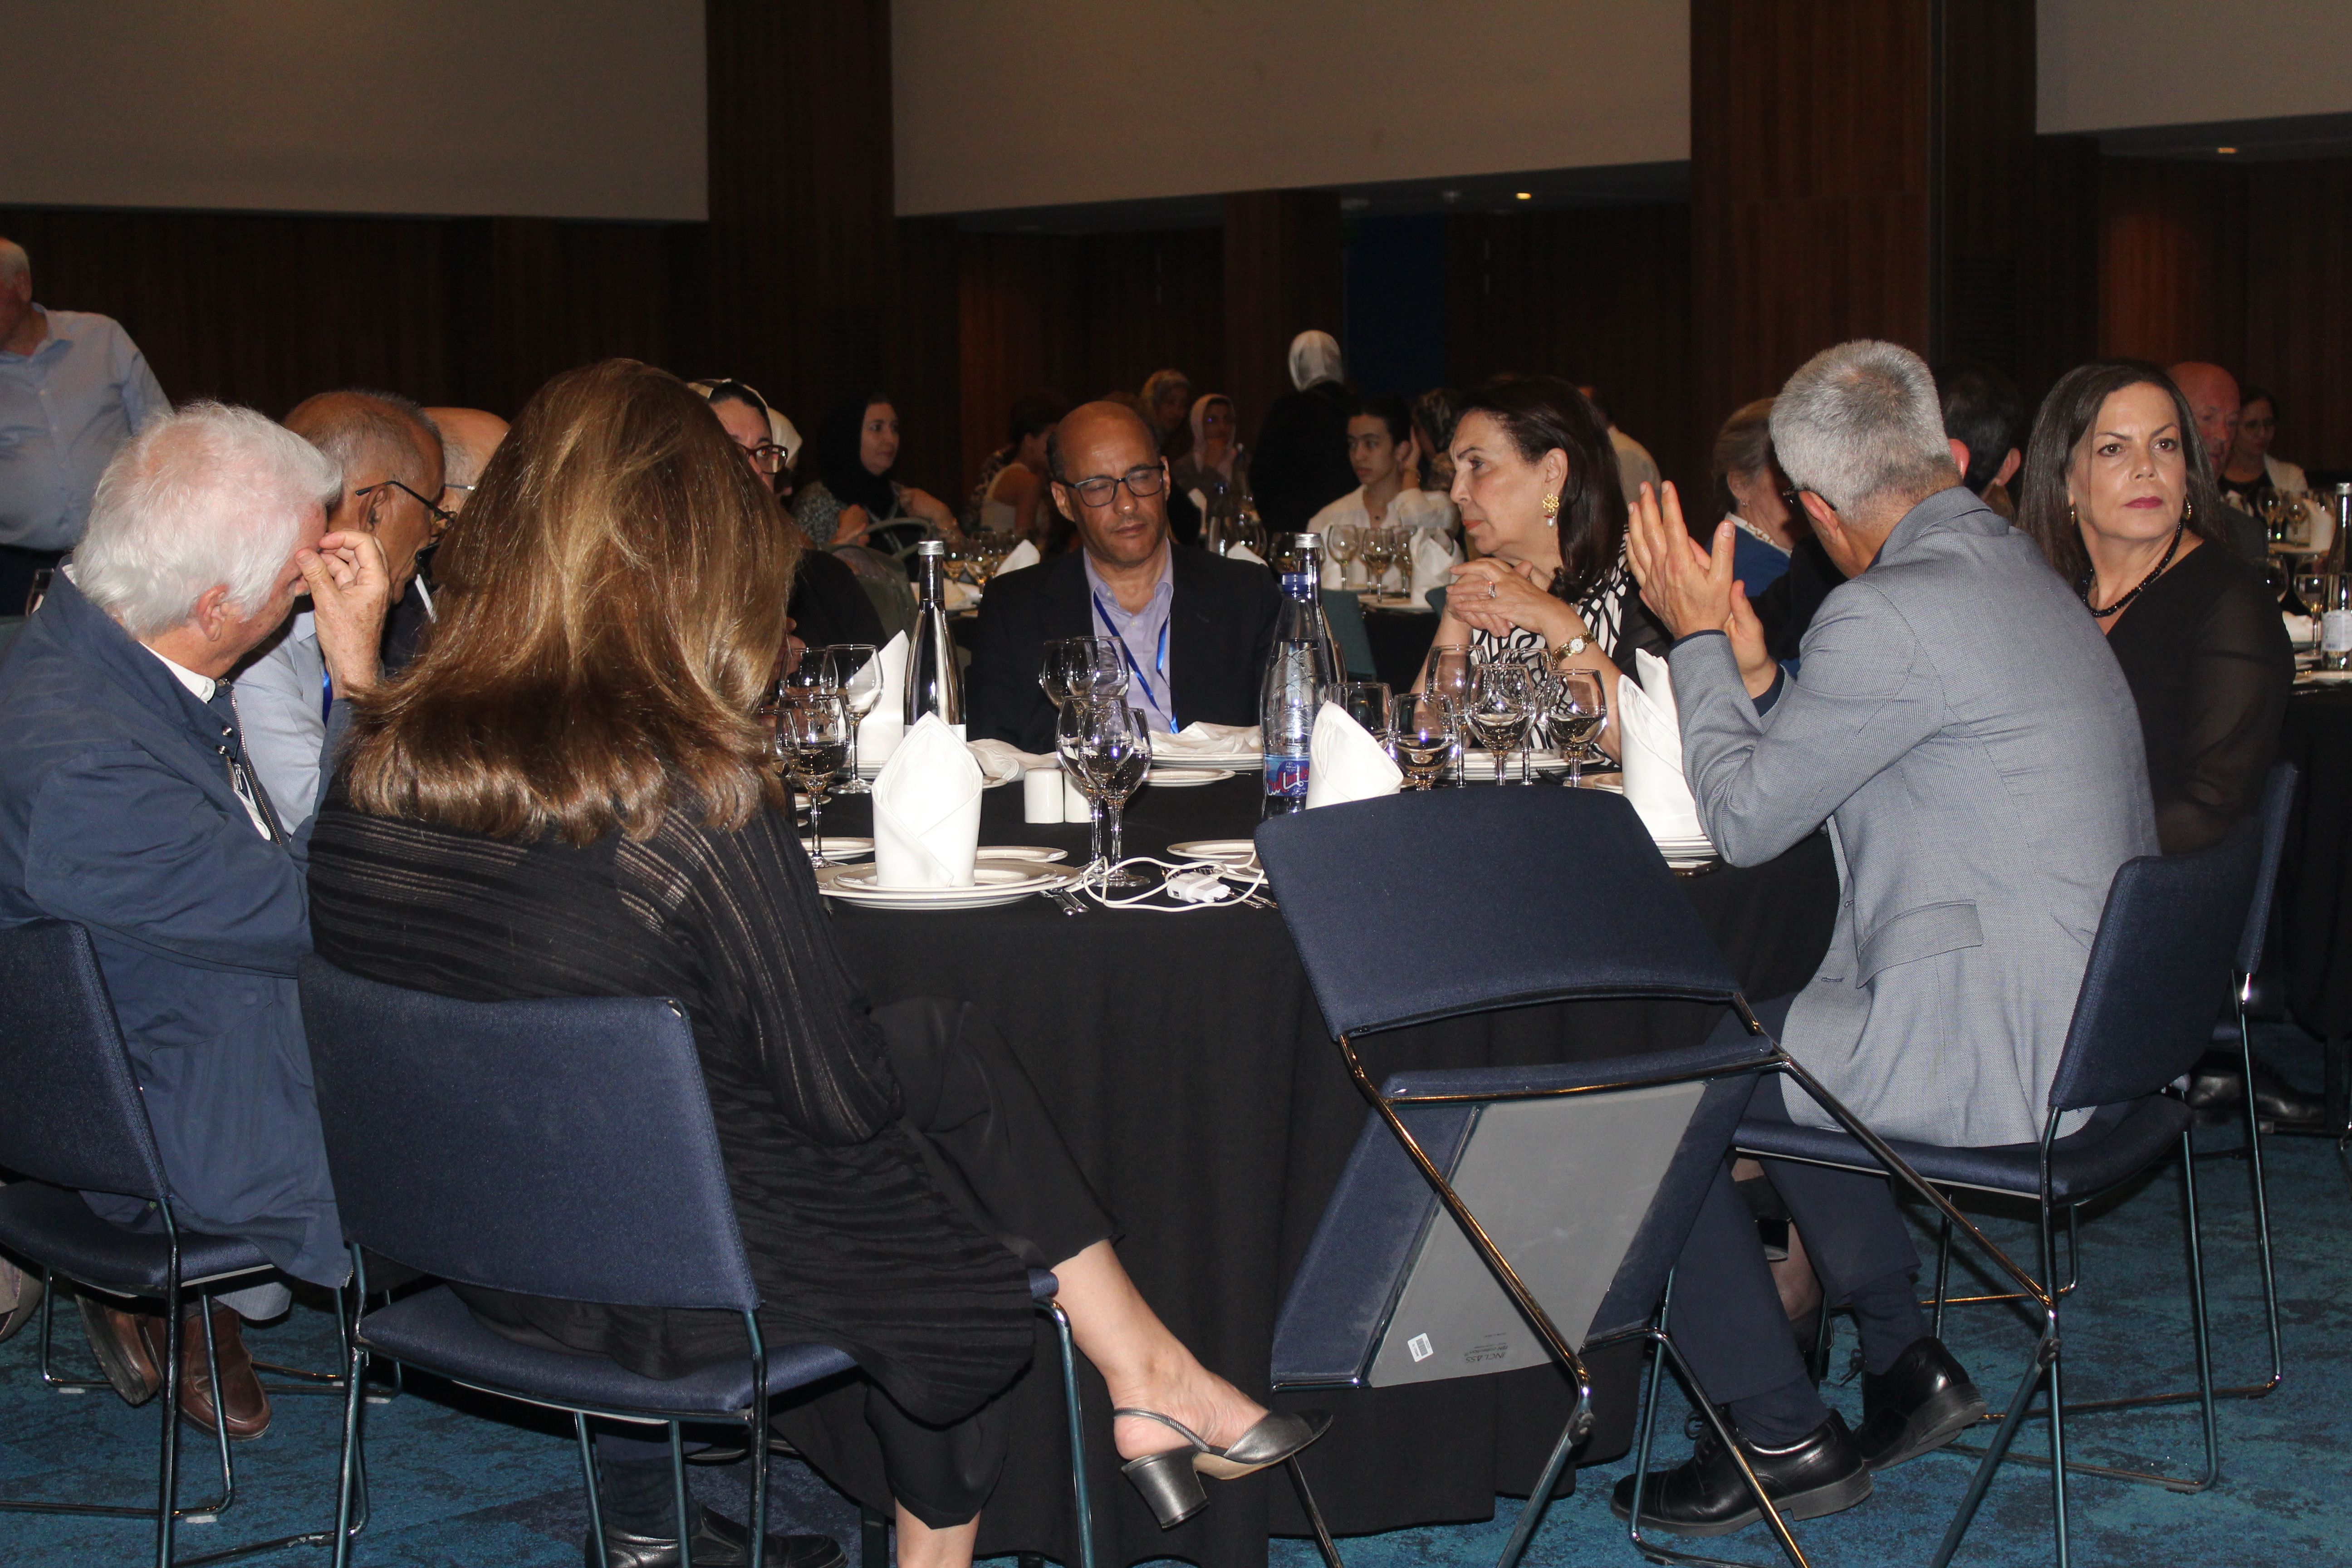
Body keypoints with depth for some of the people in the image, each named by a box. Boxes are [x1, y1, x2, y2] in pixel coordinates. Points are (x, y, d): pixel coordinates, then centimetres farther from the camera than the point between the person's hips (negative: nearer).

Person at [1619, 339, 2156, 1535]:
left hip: (1988, 1053, -10)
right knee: (1764, 1038, 28)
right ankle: (1904, 1362, 29)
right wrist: (1751, 670, 13)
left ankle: (1781, 1436, 8)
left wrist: (1699, 637, 0)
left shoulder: (1891, 616, -20)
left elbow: (1745, 822, -9)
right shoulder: (2022, 572, 13)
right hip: (2091, 1019, 10)